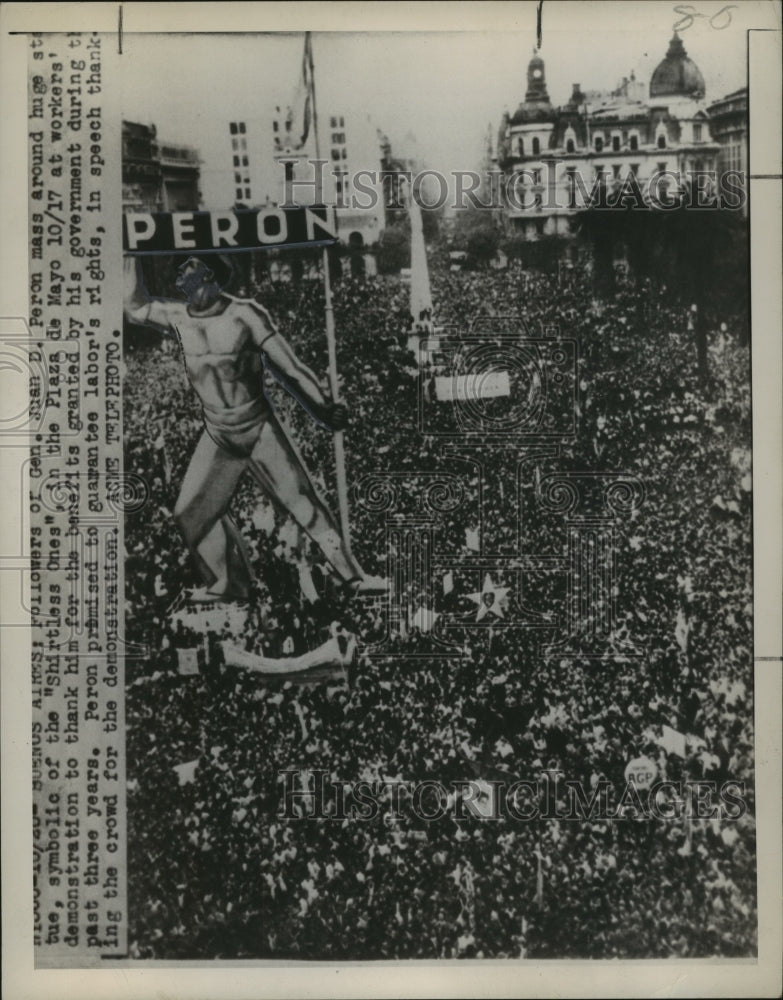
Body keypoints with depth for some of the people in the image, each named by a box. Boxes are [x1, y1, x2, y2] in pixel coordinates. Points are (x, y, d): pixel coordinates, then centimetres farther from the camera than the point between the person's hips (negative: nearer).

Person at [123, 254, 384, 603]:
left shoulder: (244, 314, -12)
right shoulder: (177, 317, 1)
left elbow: (287, 365, -10)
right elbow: (134, 306, 18)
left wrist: (323, 407, -13)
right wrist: (132, 257, 11)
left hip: (261, 429, -5)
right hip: (218, 436, 5)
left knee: (303, 502, -8)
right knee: (190, 513, 2)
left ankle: (352, 577, -3)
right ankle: (230, 583, 19)